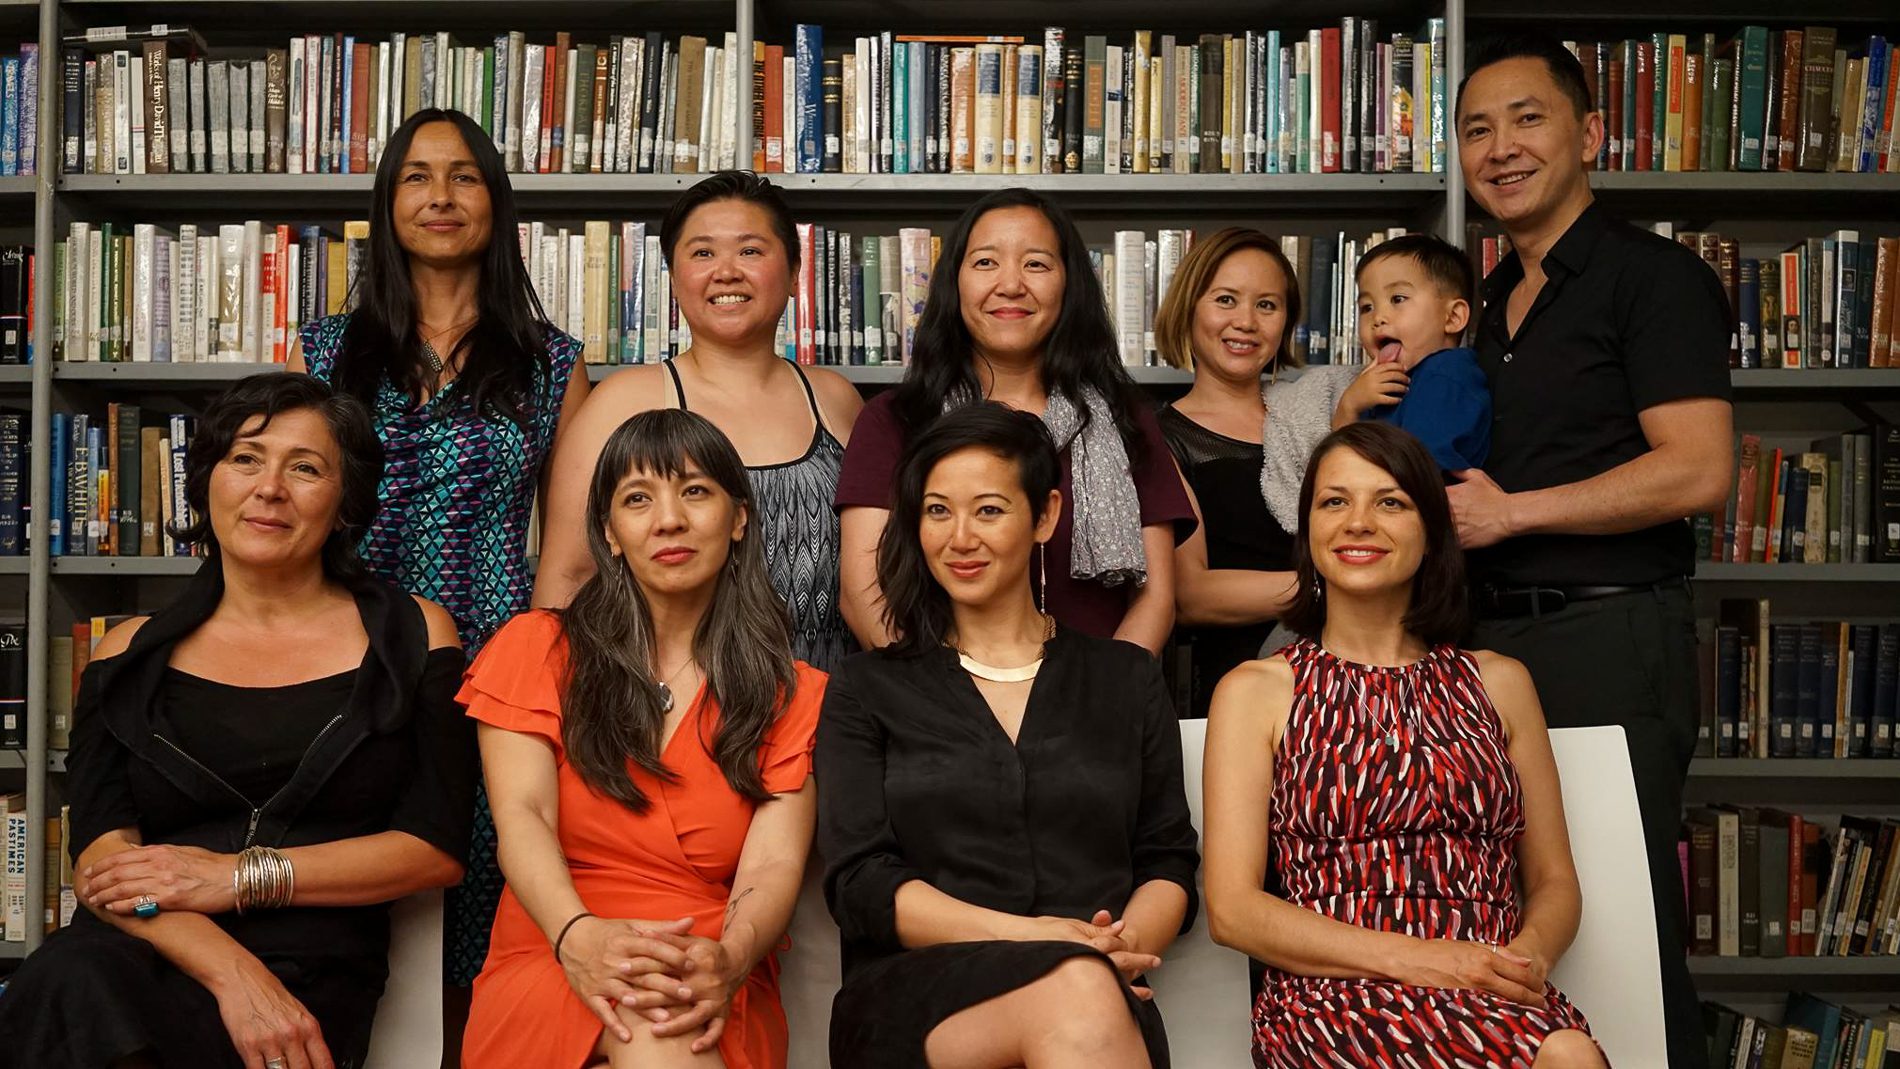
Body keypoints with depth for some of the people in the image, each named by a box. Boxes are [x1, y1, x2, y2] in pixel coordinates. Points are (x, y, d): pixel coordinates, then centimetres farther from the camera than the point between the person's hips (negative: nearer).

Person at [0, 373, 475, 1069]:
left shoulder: (410, 635, 12)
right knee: (70, 985, -36)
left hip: (308, 966, -2)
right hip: (133, 953, 2)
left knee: (71, 1012, -33)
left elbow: (437, 849, 5)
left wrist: (238, 875, -7)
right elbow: (99, 858, 2)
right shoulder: (131, 655, 16)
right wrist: (231, 970, -18)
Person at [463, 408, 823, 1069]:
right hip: (547, 969, -1)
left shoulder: (794, 695, 14)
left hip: (720, 998, 1)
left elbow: (773, 866, -1)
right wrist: (579, 938, -28)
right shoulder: (538, 648, 11)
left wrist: (730, 959, -27)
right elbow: (522, 815, -4)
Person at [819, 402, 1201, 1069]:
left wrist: (1125, 949, -10)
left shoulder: (1127, 681, 18)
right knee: (1074, 990, -35)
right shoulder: (867, 690, 13)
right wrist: (1029, 934, -13)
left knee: (1090, 988, -36)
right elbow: (859, 882, 1)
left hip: (1098, 993, 2)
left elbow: (1169, 862, 14)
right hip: (911, 1002, -1)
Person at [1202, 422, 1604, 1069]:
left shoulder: (1499, 684, 20)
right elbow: (1231, 908, 1)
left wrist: (1528, 954, -7)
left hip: (1491, 994, 4)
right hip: (1330, 998, -4)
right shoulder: (1256, 691, 10)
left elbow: (1554, 882, 18)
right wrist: (1411, 957, -12)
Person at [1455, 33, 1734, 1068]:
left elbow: (1696, 471, -16)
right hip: (1494, 635, 8)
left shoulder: (1653, 275, -5)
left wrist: (1511, 510, -13)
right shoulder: (1493, 304, 18)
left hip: (1606, 634, -8)